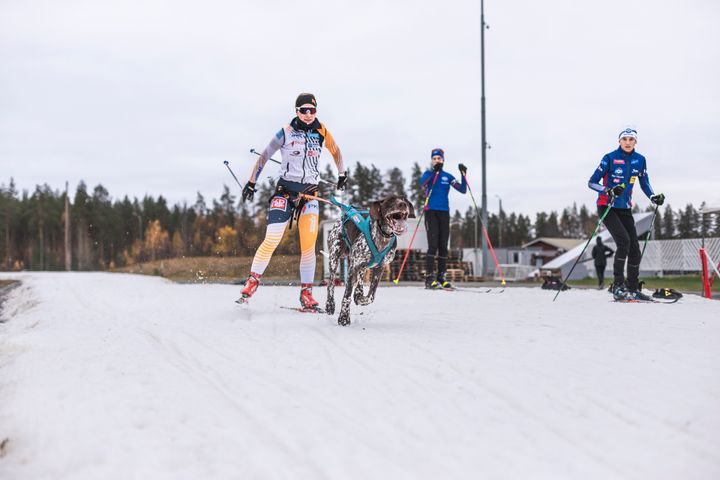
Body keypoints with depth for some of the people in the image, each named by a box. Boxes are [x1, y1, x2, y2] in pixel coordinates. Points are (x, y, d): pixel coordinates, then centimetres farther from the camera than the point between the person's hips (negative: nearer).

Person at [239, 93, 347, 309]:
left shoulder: (322, 132, 5)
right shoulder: (286, 133, -4)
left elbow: (335, 150, 24)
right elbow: (264, 156, 2)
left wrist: (342, 174, 27)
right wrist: (251, 182, 1)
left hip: (310, 194, 3)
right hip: (285, 191, -3)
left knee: (309, 244, -3)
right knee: (272, 240, -11)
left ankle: (306, 292, 4)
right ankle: (253, 279, 6)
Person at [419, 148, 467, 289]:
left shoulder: (448, 177, 12)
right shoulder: (428, 173, 4)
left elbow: (463, 190, 3)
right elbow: (422, 182, -19)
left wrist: (463, 175, -9)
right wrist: (435, 171, -28)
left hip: (444, 213, 4)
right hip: (431, 212, -4)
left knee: (443, 246, 4)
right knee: (433, 245, -14)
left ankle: (442, 277, 10)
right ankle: (429, 278, -15)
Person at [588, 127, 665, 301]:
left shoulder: (640, 160, 3)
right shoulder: (610, 158, -10)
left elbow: (644, 182, 16)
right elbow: (592, 182, -10)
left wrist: (653, 197, -3)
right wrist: (609, 191, -27)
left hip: (625, 209, 5)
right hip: (607, 207, -5)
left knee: (634, 248, 1)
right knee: (624, 241, -22)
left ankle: (633, 289, 14)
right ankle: (618, 285, -16)